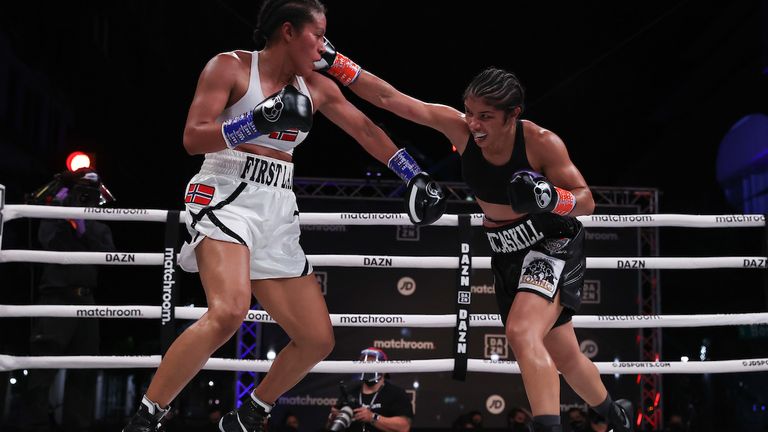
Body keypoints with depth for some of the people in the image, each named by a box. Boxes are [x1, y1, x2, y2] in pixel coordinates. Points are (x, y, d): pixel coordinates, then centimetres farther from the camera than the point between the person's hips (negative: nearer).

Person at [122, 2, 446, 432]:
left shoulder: (317, 87, 14)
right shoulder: (231, 67, -2)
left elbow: (365, 129, 23)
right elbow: (192, 138, -10)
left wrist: (415, 176, 20)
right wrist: (258, 121, -21)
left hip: (278, 210, 7)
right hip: (227, 196, -7)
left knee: (318, 339, 4)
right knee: (228, 313, -33)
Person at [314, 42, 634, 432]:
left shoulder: (541, 143, -24)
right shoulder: (459, 127, -14)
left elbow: (586, 201, -16)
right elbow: (391, 99, -17)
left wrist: (549, 197, -36)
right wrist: (334, 63, -24)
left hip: (554, 246, -5)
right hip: (507, 253, 5)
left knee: (522, 332, -32)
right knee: (562, 355, 19)